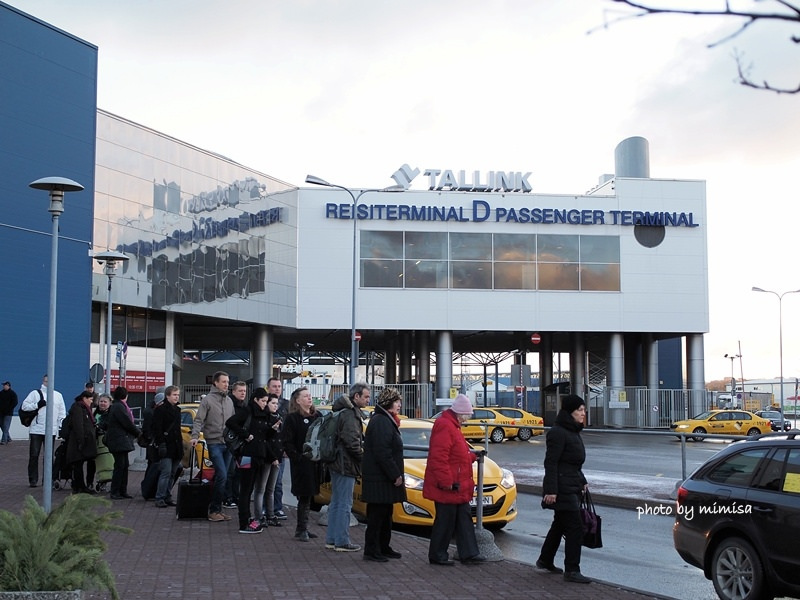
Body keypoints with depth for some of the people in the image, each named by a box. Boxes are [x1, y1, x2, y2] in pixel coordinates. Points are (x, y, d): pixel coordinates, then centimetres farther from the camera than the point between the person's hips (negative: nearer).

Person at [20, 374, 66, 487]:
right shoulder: (35, 393, 4)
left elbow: (62, 412, 14)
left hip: (52, 430, 2)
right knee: (34, 455, -2)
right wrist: (37, 405, -14)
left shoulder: (58, 395, 13)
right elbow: (24, 406, -2)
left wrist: (62, 426, 4)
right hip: (36, 429, -2)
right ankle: (33, 480, 5)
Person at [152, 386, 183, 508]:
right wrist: (161, 443, -21)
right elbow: (157, 428, -13)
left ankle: (167, 497, 15)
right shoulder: (160, 409, -6)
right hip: (166, 447, -8)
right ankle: (160, 498, -9)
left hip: (176, 446, 8)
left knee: (172, 474, 9)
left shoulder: (177, 409, 19)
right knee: (166, 472, -12)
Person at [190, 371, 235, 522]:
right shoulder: (208, 399, -4)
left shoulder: (229, 400, 13)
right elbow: (198, 420, -8)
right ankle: (214, 510, -4)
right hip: (214, 443, -6)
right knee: (222, 476, -14)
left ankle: (217, 509, 14)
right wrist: (195, 436, -21)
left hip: (228, 443, 6)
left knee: (221, 477, 8)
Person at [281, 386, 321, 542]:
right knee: (304, 497, -5)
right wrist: (297, 457, -15)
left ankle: (303, 528, 20)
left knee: (308, 496, 11)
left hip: (315, 463, 6)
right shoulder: (292, 418, -5)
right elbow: (286, 442, -9)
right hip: (301, 464, -6)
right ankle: (301, 530, 3)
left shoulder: (317, 417, 13)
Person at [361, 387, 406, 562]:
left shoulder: (386, 421, 17)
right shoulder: (381, 422, -18)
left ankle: (383, 548, 25)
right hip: (379, 479, -11)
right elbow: (382, 453, -24)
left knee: (384, 514, 16)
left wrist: (396, 474, 17)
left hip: (385, 477, 11)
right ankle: (371, 551, 2)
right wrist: (395, 475, -20)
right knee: (377, 514, -4)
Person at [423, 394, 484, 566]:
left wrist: (473, 456, 31)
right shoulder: (444, 426, -18)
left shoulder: (452, 426, 17)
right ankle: (437, 555, 9)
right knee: (445, 520, -2)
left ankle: (469, 553, 16)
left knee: (464, 518, 11)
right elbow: (439, 457, -25)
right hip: (447, 487, -11)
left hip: (458, 488, 11)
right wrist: (447, 482, -25)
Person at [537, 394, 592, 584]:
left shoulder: (573, 432, 16)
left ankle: (545, 561, 32)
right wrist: (551, 490, -23)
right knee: (574, 528, -9)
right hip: (562, 489, -10)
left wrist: (582, 482, 21)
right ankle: (572, 571, -5)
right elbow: (551, 463, -20)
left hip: (572, 488, 10)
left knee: (560, 525, 18)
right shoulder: (558, 433, -16)